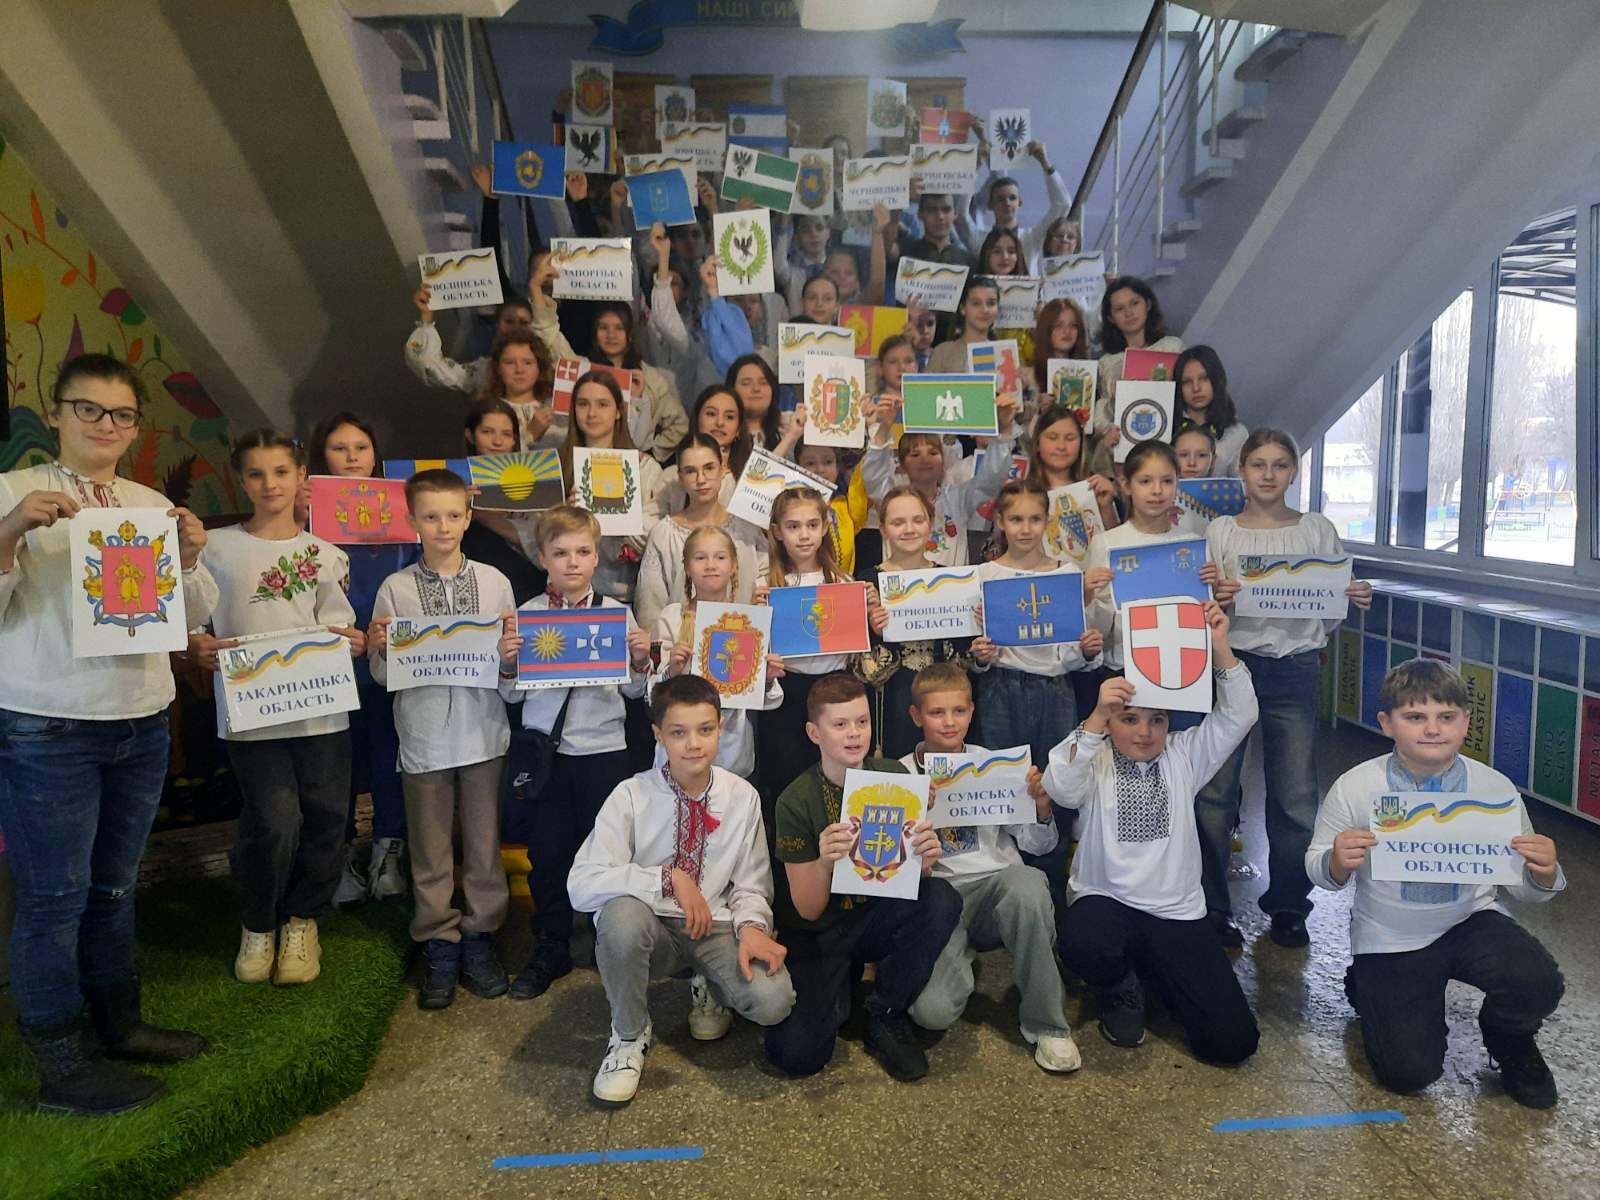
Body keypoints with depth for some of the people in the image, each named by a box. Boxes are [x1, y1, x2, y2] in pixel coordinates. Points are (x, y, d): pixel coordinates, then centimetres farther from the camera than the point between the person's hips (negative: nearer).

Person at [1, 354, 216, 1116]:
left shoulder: (155, 505, 9)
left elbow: (196, 615, 9)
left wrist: (190, 557, -10)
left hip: (143, 725, 5)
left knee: (115, 886, 16)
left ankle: (119, 1024, 29)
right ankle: (62, 1066, 13)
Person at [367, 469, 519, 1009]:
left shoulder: (494, 582, 2)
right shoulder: (395, 589, -1)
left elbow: (509, 663, 6)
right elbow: (382, 676, 2)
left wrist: (510, 653, -15)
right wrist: (379, 650, -18)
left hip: (483, 733, 1)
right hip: (424, 737, -1)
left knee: (484, 845, 10)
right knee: (430, 852, 9)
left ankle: (479, 939, 26)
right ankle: (439, 948, 23)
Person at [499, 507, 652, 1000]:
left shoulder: (617, 613, -1)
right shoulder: (527, 614, -1)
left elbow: (633, 691, 6)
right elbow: (512, 694, 4)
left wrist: (640, 661, -13)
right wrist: (507, 664, -15)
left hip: (604, 748, 0)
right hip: (545, 749, 1)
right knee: (549, 849, 9)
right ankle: (550, 949, 26)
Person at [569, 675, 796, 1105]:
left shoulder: (743, 797, -4)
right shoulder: (631, 796, -12)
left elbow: (750, 886, 4)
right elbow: (581, 884, -22)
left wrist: (752, 927, -18)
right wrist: (668, 879, -28)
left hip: (717, 927, 2)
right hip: (653, 928, -1)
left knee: (772, 1000, -27)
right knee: (621, 914, -37)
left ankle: (711, 989, 13)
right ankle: (630, 1036, -7)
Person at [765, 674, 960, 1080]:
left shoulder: (892, 776, -8)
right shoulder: (796, 801, -15)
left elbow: (911, 875, -4)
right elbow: (808, 910, -13)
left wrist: (925, 859, -29)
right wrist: (823, 863, -35)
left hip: (879, 916, 3)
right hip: (819, 932, -2)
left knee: (942, 899, -29)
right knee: (796, 1053, -23)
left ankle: (886, 1016, -6)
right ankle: (840, 984, 11)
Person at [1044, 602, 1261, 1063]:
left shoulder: (1183, 755, 6)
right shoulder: (1094, 763, -2)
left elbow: (1237, 717, -5)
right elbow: (1059, 786, -25)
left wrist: (1220, 648, -20)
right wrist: (1097, 717, -36)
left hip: (1177, 913, 2)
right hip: (1105, 902, -2)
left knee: (1232, 1041, -8)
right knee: (1081, 943, -39)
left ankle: (1154, 973, 23)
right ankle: (1121, 990, 1)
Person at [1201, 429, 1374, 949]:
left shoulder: (1318, 530, 7)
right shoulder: (1220, 532, 4)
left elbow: (1332, 612, 11)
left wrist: (1357, 599, -10)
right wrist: (1214, 597, -20)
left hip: (1295, 668, 1)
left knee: (1296, 797, 5)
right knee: (1213, 791, 0)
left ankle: (1287, 906, 23)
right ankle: (1211, 903, 15)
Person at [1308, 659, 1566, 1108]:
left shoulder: (1495, 788, -13)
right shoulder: (1354, 788, -19)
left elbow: (1524, 888, -3)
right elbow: (1318, 870, -8)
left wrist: (1544, 873, -26)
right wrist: (1338, 863, -32)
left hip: (1469, 920, 2)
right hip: (1388, 938, -2)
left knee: (1539, 984, -27)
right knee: (1409, 1071, -5)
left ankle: (1510, 1043, 11)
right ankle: (1369, 989, 30)